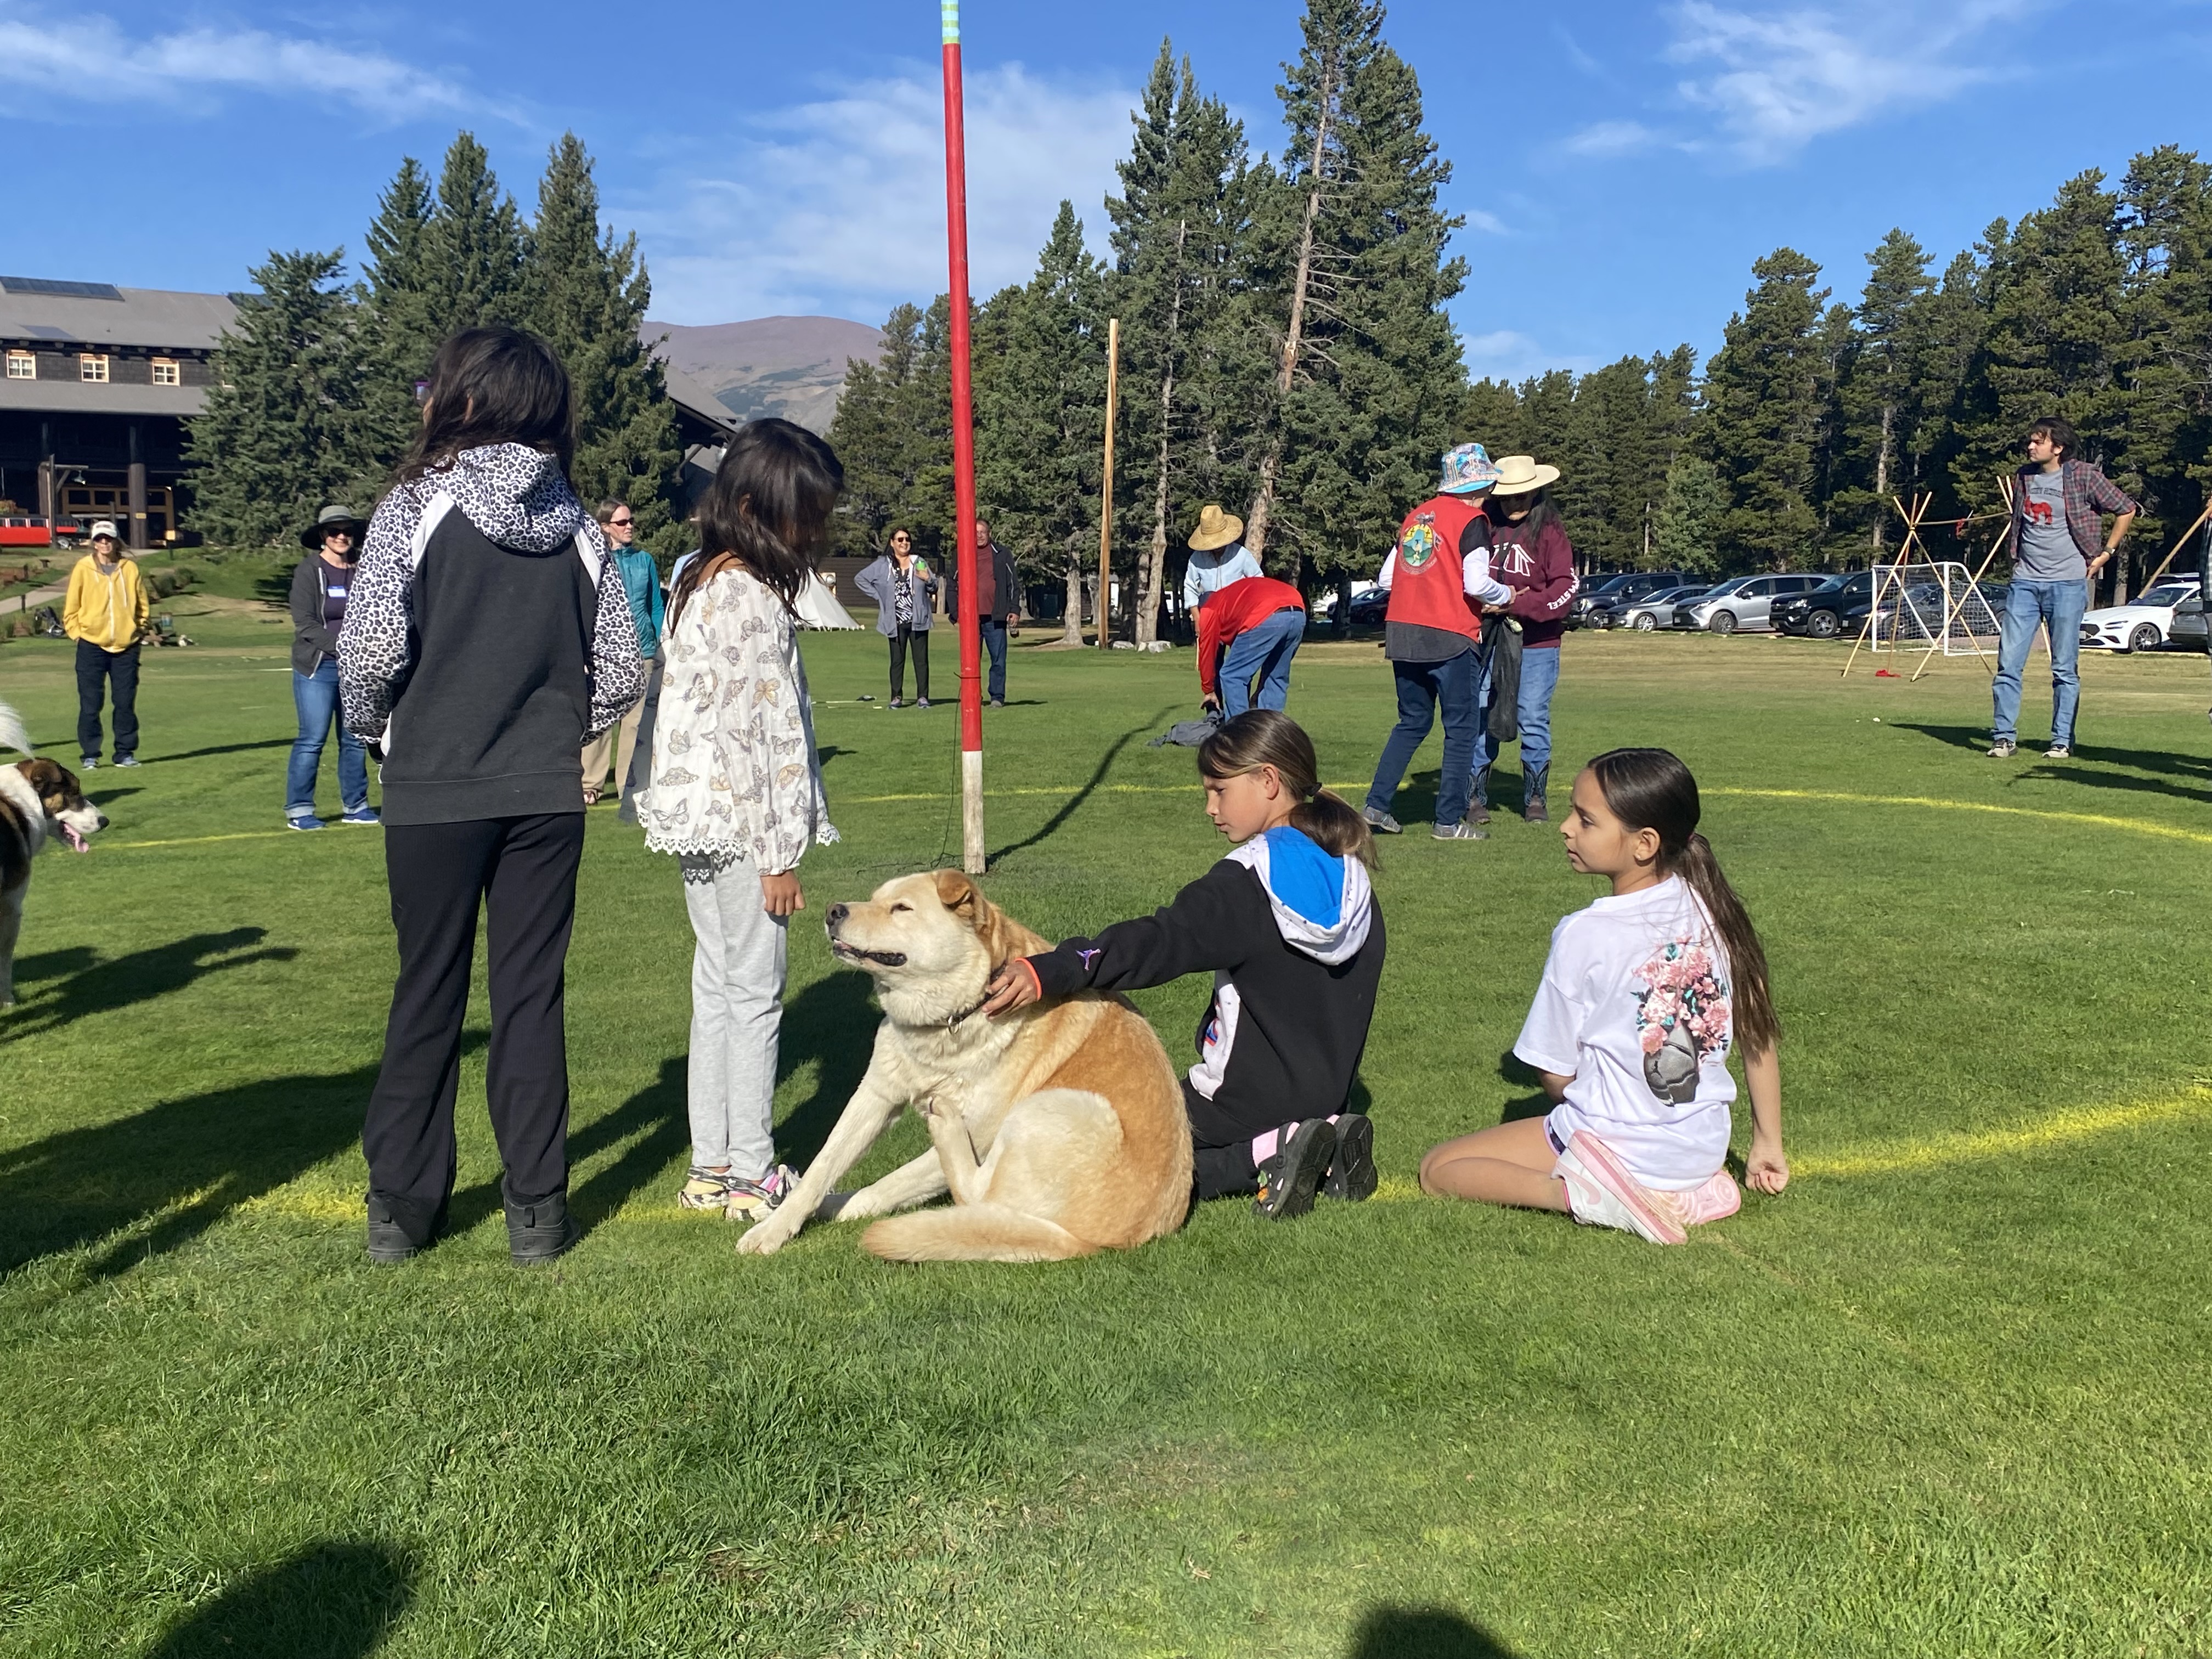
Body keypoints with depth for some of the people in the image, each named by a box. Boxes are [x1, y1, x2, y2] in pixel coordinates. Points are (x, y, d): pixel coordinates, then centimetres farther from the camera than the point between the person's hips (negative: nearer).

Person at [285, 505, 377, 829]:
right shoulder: (308, 571, -2)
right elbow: (305, 624, -8)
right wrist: (341, 645, -19)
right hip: (317, 668, -4)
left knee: (355, 740, 8)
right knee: (312, 739, -5)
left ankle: (355, 806, 18)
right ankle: (298, 810, 4)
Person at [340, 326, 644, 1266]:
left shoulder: (418, 504, -7)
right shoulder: (573, 523, 4)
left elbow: (370, 643, -16)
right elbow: (621, 665, 2)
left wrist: (375, 728, 3)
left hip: (433, 792, -2)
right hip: (546, 796, 2)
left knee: (428, 996, 10)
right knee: (531, 997, 9)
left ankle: (402, 1207, 21)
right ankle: (537, 1209, 15)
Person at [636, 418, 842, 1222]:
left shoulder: (696, 584, 11)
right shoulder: (755, 601, -17)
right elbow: (759, 733, -19)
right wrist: (780, 854, -15)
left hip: (697, 816, 9)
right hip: (741, 821, -9)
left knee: (717, 988, 14)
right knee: (755, 994, 0)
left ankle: (711, 1165, 22)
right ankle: (752, 1175, 9)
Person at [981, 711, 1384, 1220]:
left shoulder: (1248, 883, -21)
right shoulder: (1350, 876, 2)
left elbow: (1158, 943, -32)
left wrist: (1045, 971, -40)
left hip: (1248, 1097, -8)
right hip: (1328, 1093, 8)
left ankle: (1264, 1155, -12)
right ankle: (1324, 1146, 5)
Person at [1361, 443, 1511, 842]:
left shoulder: (1416, 516, 14)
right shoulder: (1472, 520, -6)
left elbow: (1385, 578, 13)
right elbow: (1475, 583, -15)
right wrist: (1506, 594, 3)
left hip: (1402, 632, 7)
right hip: (1450, 637, -6)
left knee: (1412, 722, 18)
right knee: (1461, 729, 4)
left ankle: (1376, 805, 12)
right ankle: (1450, 820, 3)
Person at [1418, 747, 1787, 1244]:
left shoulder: (1584, 935, -19)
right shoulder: (1713, 909, -4)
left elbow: (1556, 1075, -11)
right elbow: (1758, 1038, 4)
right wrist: (1768, 1146, 15)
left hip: (1616, 1146, -6)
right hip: (1705, 1147, 6)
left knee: (1436, 1168, 5)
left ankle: (1577, 1192, -14)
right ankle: (1690, 1187, 11)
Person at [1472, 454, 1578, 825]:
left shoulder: (1550, 532, -2)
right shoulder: (1484, 528, 4)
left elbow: (1566, 588, -9)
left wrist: (1517, 604, -19)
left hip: (1536, 644, -2)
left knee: (1533, 720, 0)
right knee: (1479, 718, 1)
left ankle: (1535, 798, 13)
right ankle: (1475, 797, 10)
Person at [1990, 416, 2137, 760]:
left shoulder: (2083, 476, -4)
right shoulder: (2024, 477, 10)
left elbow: (2126, 510, 4)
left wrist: (2106, 553, 2)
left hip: (2067, 582, -4)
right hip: (2024, 582, 4)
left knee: (2065, 668, 1)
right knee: (2008, 663, -2)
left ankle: (2062, 741, 8)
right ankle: (2004, 737, 4)